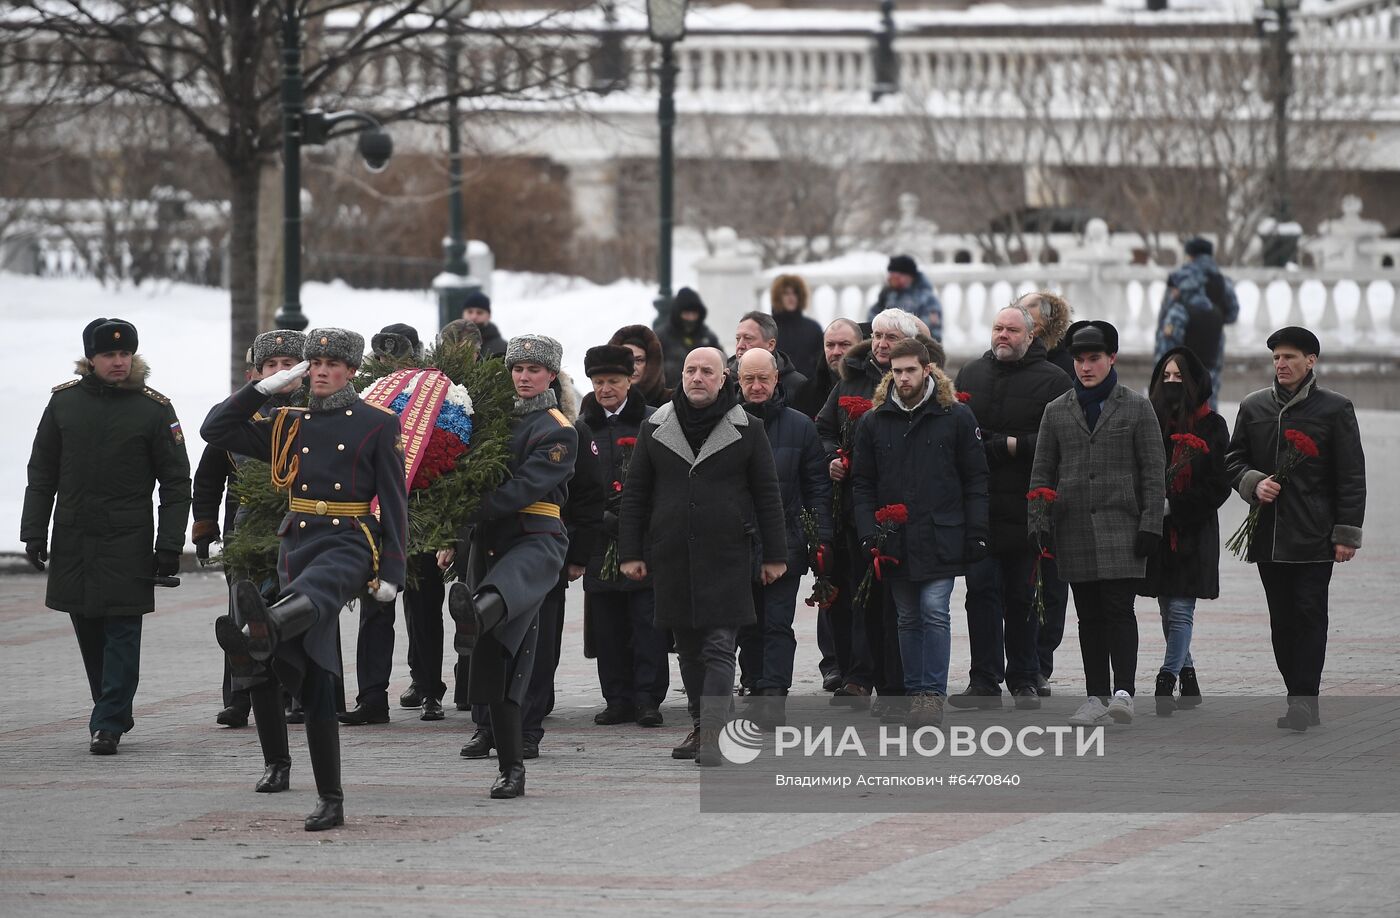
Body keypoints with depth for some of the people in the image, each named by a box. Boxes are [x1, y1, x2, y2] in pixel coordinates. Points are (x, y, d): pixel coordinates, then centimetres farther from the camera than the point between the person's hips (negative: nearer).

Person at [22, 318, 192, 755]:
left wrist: (169, 546, -6)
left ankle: (109, 723, -6)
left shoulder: (154, 408, -2)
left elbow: (176, 483, -1)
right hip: (73, 540, 3)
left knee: (122, 632, -7)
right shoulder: (64, 401, 5)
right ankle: (113, 714, 22)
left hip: (128, 540, -3)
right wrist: (34, 532, 5)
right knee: (88, 632, 9)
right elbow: (42, 473, 11)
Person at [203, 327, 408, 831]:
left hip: (350, 545, -6)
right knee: (313, 683, 0)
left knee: (313, 590, -42)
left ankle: (262, 630, -78)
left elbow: (394, 501, 2)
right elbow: (215, 430, 15)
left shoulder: (378, 425, 6)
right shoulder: (289, 426, 18)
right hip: (297, 544, 6)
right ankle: (330, 802, 5)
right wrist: (265, 387, 8)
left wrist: (392, 572, -6)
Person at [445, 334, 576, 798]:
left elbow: (525, 487, -14)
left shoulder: (560, 432, -2)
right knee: (495, 657, 2)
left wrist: (468, 516, -21)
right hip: (489, 541, 7)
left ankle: (476, 614, -81)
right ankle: (511, 769, 7)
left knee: (505, 586, -43)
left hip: (537, 538, -7)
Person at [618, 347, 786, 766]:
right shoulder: (655, 429, 8)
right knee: (688, 648, 9)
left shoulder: (746, 430, 2)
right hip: (672, 556, 3)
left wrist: (774, 555, 2)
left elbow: (767, 496, 5)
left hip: (726, 557, -3)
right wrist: (630, 553, 6)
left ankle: (712, 736, -15)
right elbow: (635, 495, 11)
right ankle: (699, 727, 20)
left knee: (719, 648, -9)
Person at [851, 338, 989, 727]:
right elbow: (863, 483, 10)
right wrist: (868, 534, -2)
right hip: (894, 541, 3)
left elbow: (975, 479, 3)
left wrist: (977, 533, -5)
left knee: (934, 612, -10)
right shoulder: (874, 422, 8)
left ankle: (933, 694, -8)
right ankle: (915, 692, 15)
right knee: (908, 618, 9)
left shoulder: (955, 417, 1)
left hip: (941, 537, -3)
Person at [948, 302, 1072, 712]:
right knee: (982, 591, -2)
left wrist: (1010, 445, -16)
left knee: (1023, 597, 4)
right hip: (977, 506, 3)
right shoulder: (970, 375, 14)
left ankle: (1024, 680, 13)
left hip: (1025, 508, -3)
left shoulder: (1052, 381, -1)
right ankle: (984, 681, 0)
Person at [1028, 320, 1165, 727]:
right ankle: (1097, 698, 8)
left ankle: (1123, 693, -14)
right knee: (1089, 614, 5)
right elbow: (1042, 472, 13)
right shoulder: (1057, 411, 12)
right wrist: (1037, 523, 3)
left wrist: (1151, 524, -6)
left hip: (1121, 524, -3)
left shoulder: (1136, 408, 5)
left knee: (1118, 607, -12)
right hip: (1073, 526, 3)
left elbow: (1154, 470, 2)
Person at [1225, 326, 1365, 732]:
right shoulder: (1253, 407, 12)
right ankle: (1301, 702, 10)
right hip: (1268, 537, 4)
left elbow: (1351, 477, -1)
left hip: (1314, 539, -4)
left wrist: (1346, 534, -6)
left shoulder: (1335, 408, 1)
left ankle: (1304, 701, -10)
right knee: (1282, 621, 5)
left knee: (1309, 616, -9)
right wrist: (1253, 484, -4)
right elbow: (1233, 459, 18)